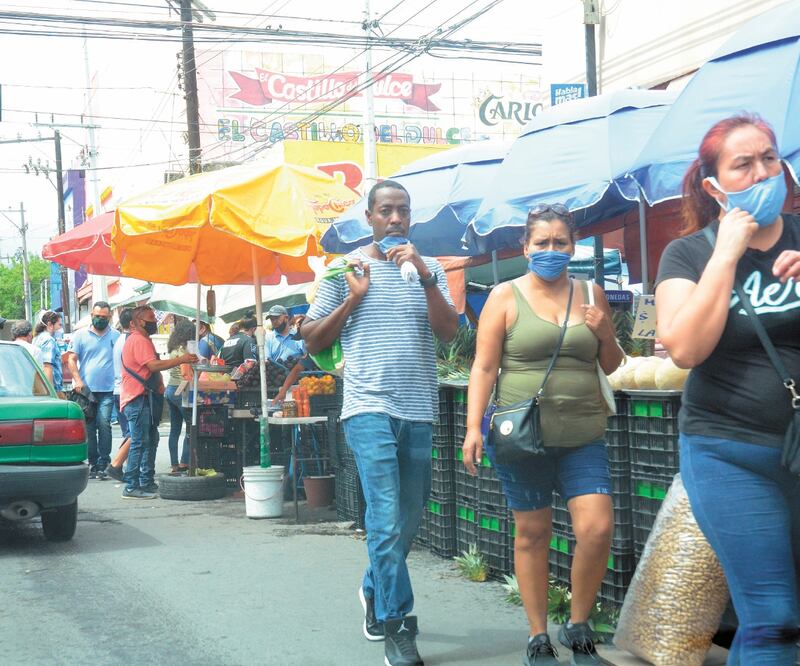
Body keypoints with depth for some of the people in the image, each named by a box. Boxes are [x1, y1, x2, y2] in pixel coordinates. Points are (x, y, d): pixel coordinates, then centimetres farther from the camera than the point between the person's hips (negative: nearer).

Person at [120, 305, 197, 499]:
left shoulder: (143, 340, 22)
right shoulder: (138, 340, -14)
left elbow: (151, 368, 26)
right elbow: (154, 365, -25)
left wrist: (159, 383, 7)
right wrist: (181, 359, -25)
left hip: (144, 398, 11)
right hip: (137, 398, -11)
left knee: (150, 440, 16)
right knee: (140, 443, -11)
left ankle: (147, 482, 22)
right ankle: (131, 487, -9)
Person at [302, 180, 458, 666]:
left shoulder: (430, 269, 10)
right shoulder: (347, 269, 5)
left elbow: (450, 332, -4)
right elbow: (313, 341, 7)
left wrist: (424, 276, -14)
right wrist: (353, 298, -5)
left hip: (419, 412, 4)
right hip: (369, 408, -3)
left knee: (409, 520, 14)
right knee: (387, 520, -12)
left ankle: (375, 590, 38)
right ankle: (396, 625, -3)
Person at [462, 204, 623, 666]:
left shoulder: (591, 293, 9)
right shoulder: (506, 297, 0)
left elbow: (612, 367, 17)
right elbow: (484, 367, -2)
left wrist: (606, 335, -4)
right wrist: (474, 427, -11)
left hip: (583, 437, 2)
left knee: (598, 528, -9)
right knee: (532, 534, 5)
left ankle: (579, 629, 13)